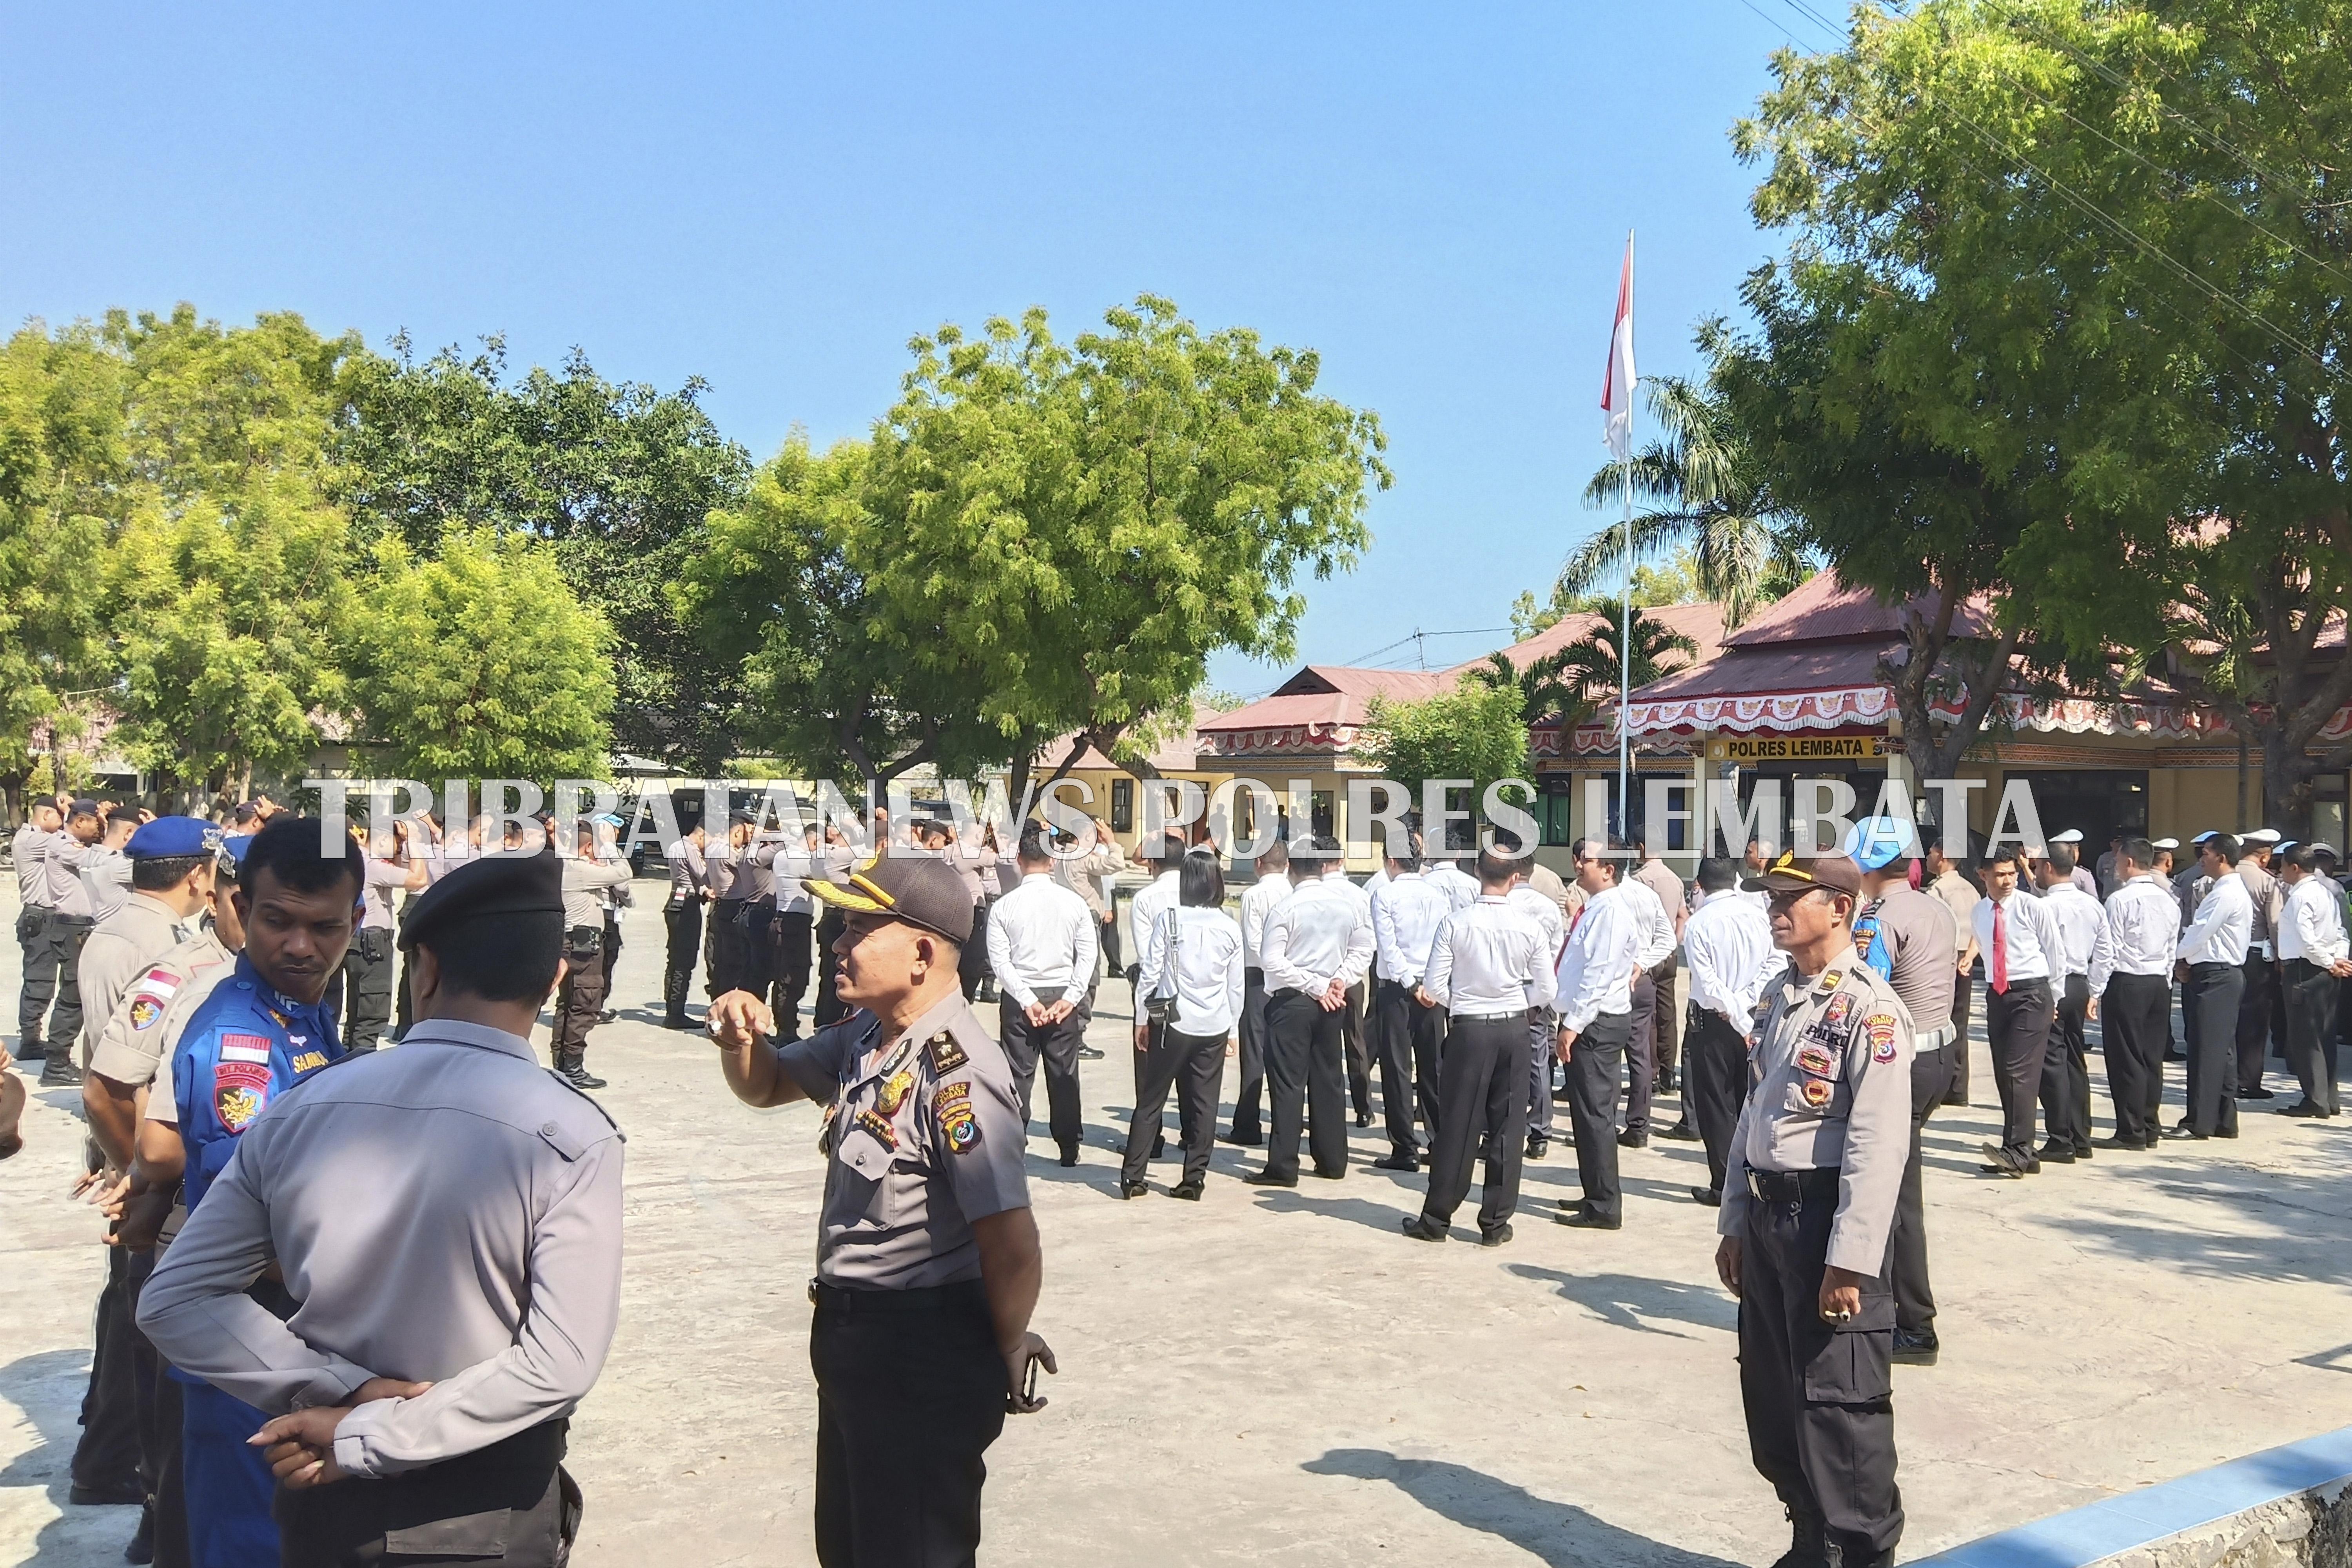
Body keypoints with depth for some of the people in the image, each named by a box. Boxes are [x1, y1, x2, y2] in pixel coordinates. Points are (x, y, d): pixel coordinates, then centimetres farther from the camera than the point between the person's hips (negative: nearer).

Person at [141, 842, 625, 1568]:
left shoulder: (298, 1108, -7)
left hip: (330, 1499, 3)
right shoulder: (572, 1136, -18)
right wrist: (367, 1435, -14)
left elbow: (174, 1301, -4)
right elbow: (560, 1364, -22)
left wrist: (343, 1390, -10)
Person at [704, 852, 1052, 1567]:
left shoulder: (956, 1074, -27)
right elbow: (766, 1085, 19)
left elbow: (1015, 1250, -27)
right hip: (850, 1336, 9)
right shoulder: (865, 1036, 2)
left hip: (922, 1358, -9)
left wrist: (1008, 1350, -9)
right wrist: (742, 1039, -4)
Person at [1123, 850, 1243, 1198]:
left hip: (1174, 1022, -2)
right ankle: (1194, 1179, 11)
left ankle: (1132, 1177, 8)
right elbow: (1236, 984, 5)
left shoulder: (1169, 919, -7)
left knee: (1151, 1101, 7)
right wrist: (1233, 1026, 15)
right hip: (1215, 1026, 2)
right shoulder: (1230, 927, -1)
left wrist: (1143, 1019, 5)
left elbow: (1151, 972, -4)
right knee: (1204, 1104, 9)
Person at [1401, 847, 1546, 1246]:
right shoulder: (1528, 927, -5)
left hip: (1468, 1029, -2)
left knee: (1458, 1123, 6)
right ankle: (1496, 1223, 15)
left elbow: (1434, 988, -9)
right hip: (1514, 1028, 2)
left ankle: (1436, 1220, 14)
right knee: (1507, 1125, 9)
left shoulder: (1455, 923, -11)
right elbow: (1544, 988, 2)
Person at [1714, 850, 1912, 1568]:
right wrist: (1735, 1223, 17)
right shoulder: (1783, 997, 12)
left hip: (1829, 1220, -9)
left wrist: (1850, 1262, -21)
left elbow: (1878, 1146, -20)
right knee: (1772, 1400, 18)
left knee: (1840, 1408, 0)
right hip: (1769, 1215, 9)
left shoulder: (1869, 1008, -15)